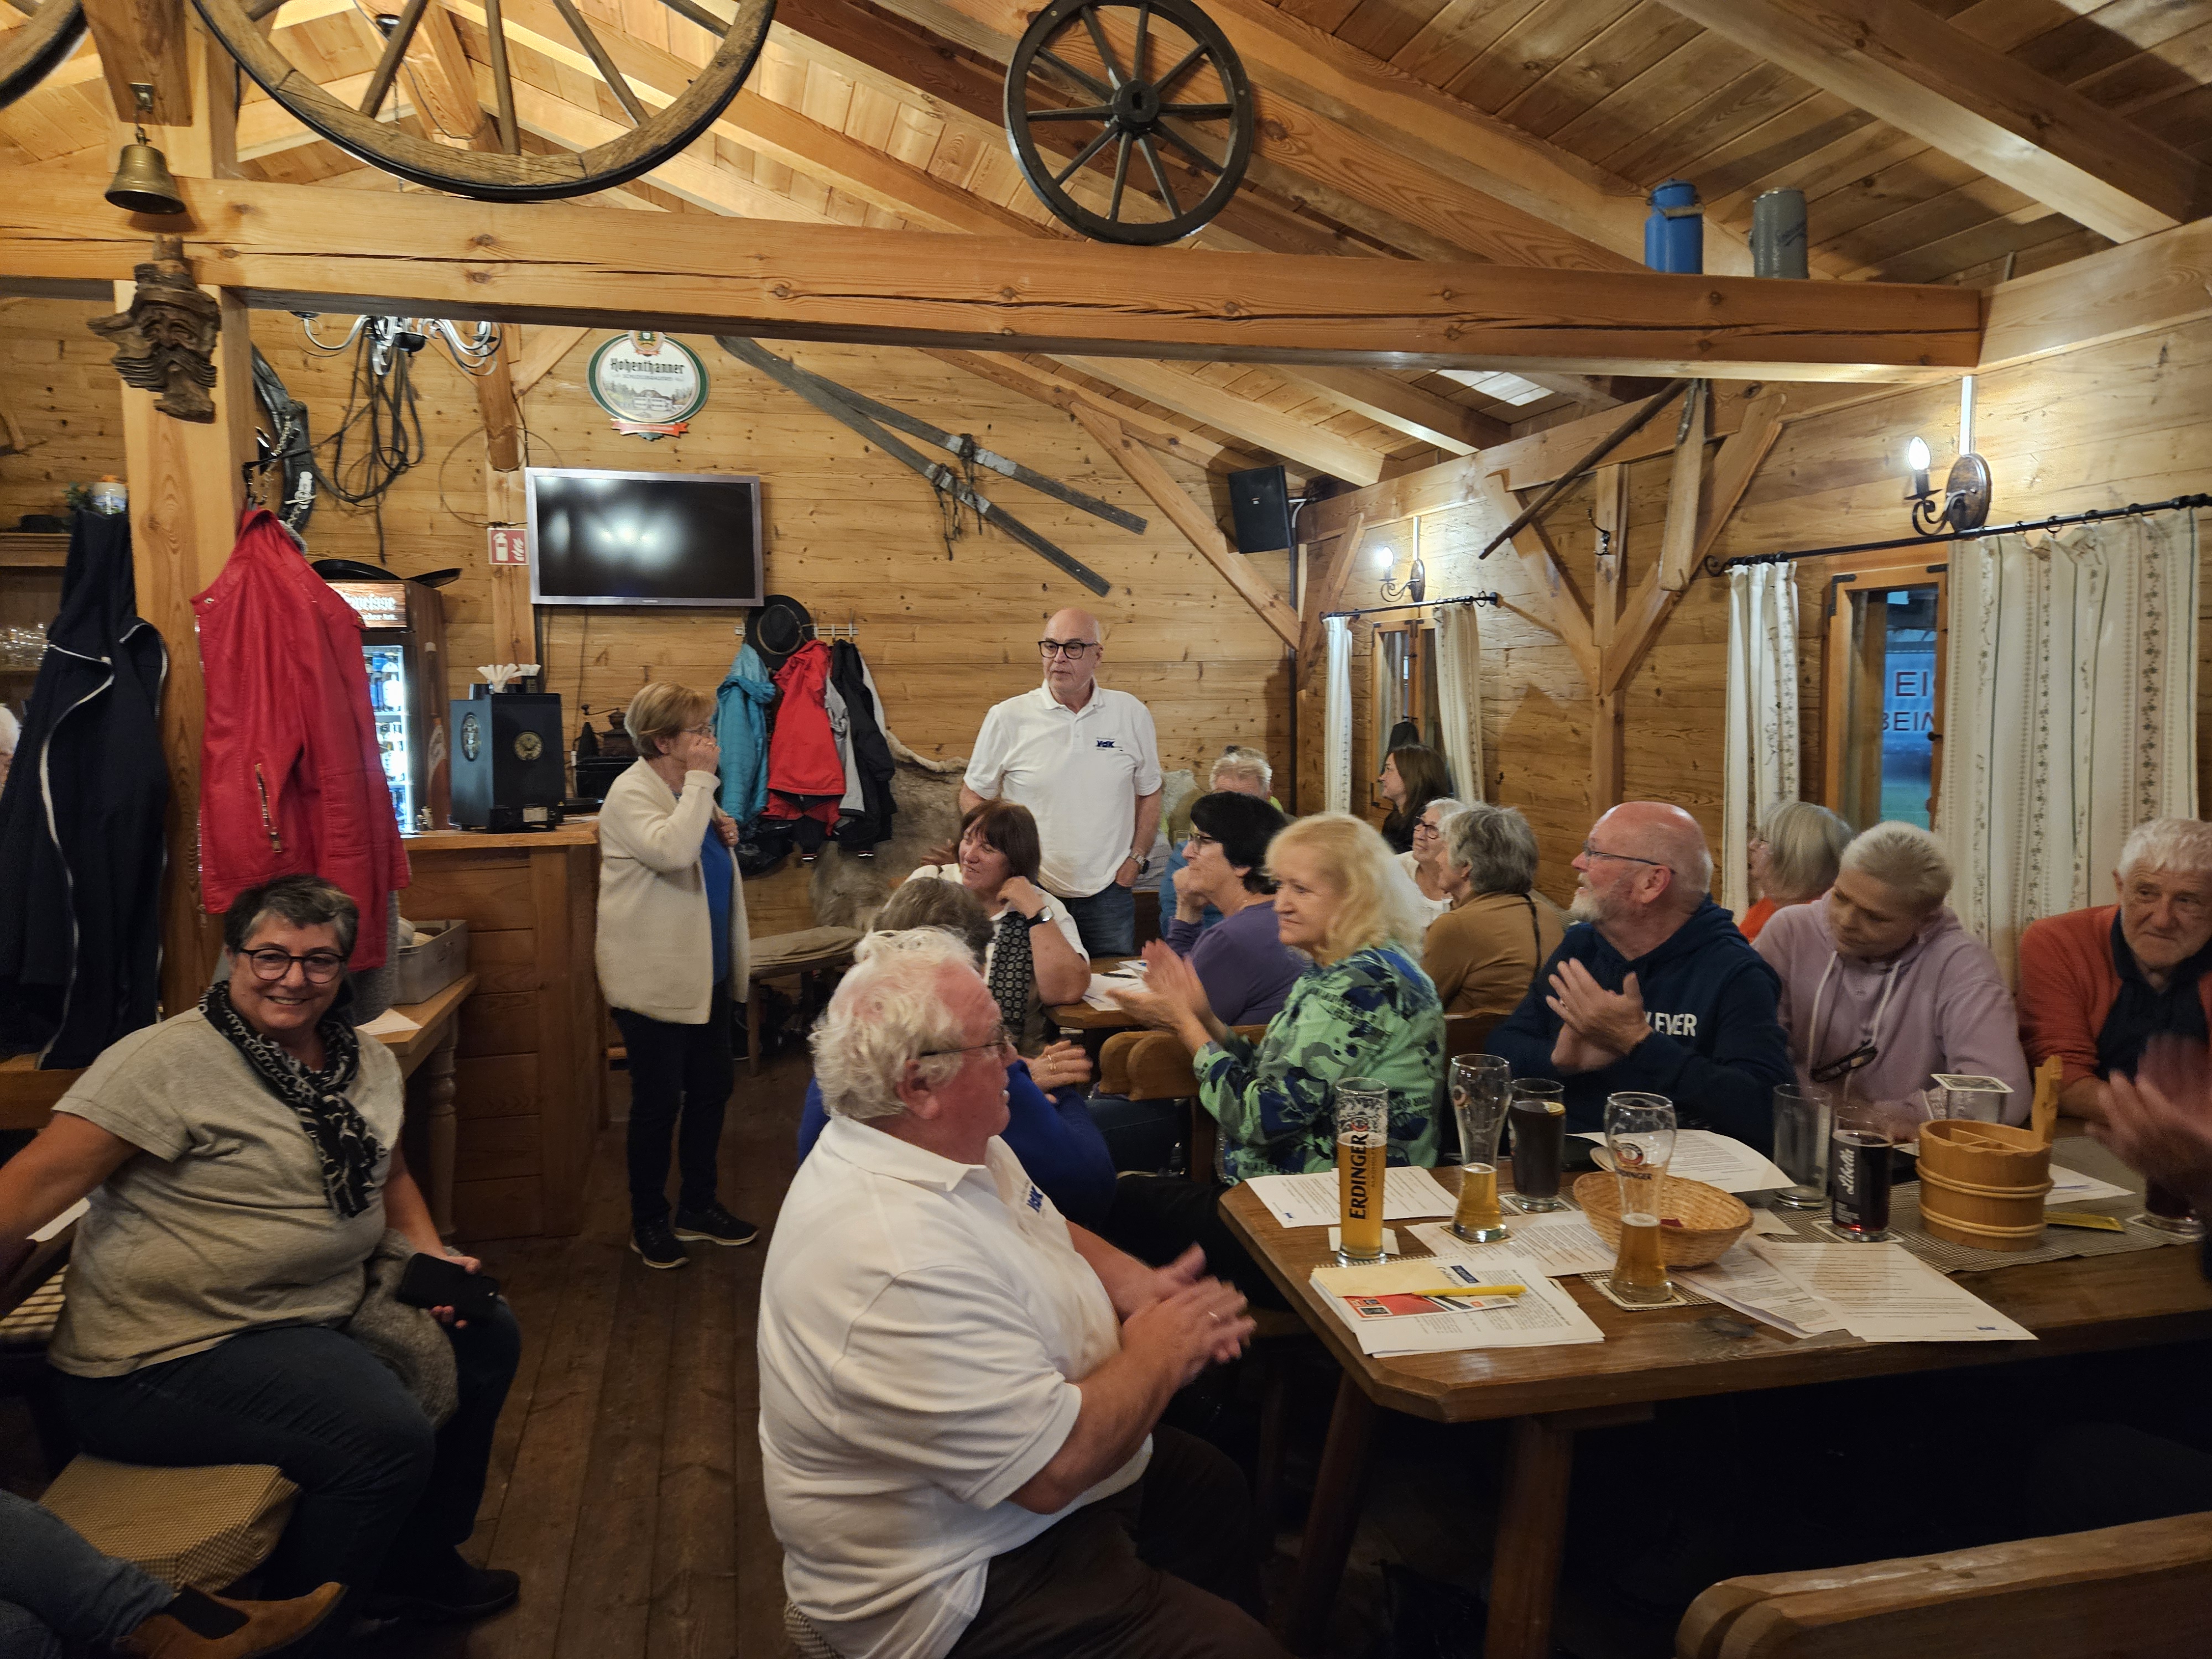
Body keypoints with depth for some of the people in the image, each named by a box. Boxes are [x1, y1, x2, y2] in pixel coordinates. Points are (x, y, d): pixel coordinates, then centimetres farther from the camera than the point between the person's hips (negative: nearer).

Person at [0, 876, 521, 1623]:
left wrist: (434, 1259, 2)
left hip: (329, 1305, 9)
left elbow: (389, 1176, 20)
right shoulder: (167, 1062, -16)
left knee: (486, 1337, 8)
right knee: (389, 1438, -25)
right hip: (172, 1355, -8)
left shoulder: (367, 1059, 7)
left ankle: (419, 1563, 26)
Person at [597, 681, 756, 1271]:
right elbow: (672, 851, -35)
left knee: (712, 1089, 15)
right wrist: (701, 780, -25)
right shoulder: (631, 793, -16)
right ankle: (649, 1222, 20)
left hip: (707, 973, 9)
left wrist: (724, 834, 5)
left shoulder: (688, 789, 11)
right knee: (658, 1101, 3)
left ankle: (698, 1206, 30)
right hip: (657, 979, -9)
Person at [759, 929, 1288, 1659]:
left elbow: (1048, 1232, 12)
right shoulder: (898, 1263, -37)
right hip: (969, 1581, -10)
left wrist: (1135, 1285, -7)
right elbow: (1054, 1468, -33)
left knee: (1215, 1487, 24)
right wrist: (1159, 1354, -18)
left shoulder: (953, 1141, -5)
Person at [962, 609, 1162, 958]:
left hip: (1108, 892, 1)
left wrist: (1136, 860, 3)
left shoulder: (1131, 714, 2)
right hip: (1031, 889, -1)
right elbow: (973, 795, 5)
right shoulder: (1007, 718, -3)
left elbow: (1149, 792, 12)